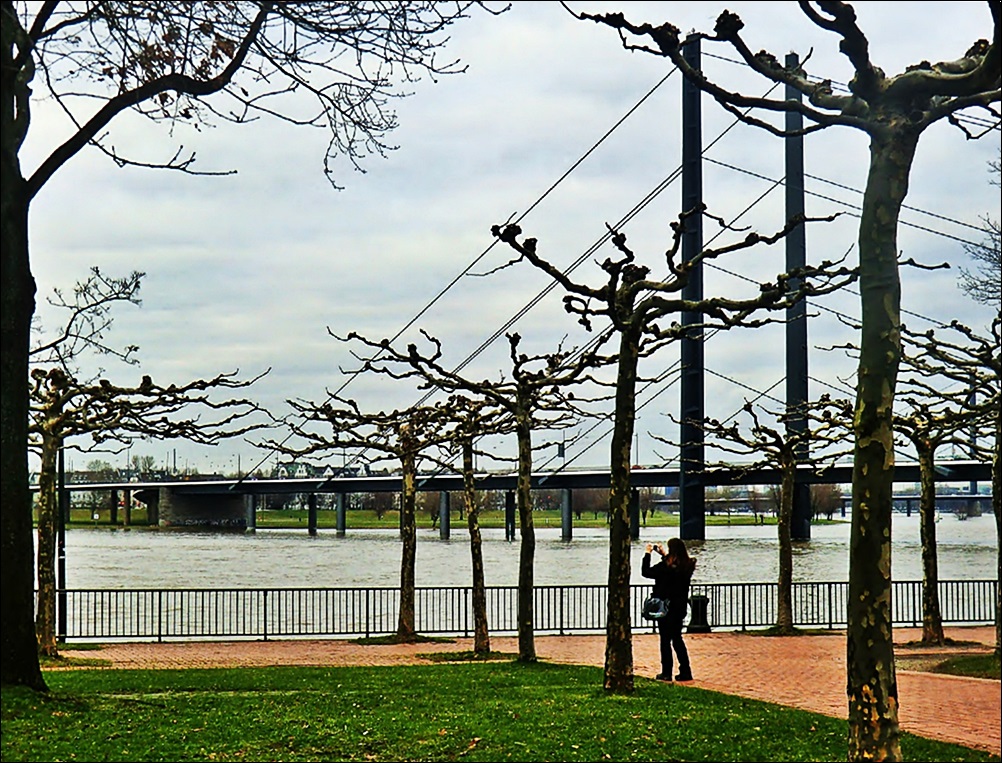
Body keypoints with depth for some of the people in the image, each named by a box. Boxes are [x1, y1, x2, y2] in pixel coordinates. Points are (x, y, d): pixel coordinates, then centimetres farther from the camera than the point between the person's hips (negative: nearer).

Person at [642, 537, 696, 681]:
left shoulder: (665, 566, -20)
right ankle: (685, 672, 15)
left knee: (665, 640, 4)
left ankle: (666, 673, 8)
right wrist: (664, 554, 22)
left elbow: (646, 572, -12)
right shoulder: (687, 566, -1)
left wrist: (647, 554, -2)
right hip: (680, 607, 6)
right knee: (677, 638, 16)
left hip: (666, 608, -6)